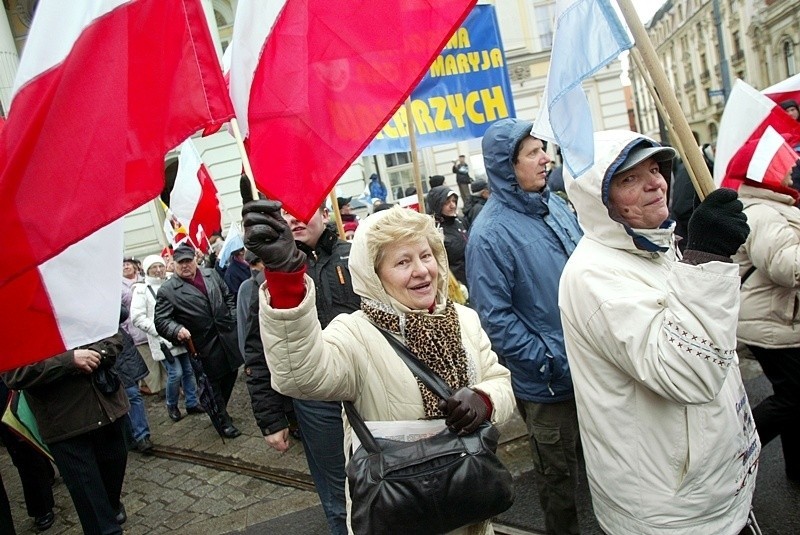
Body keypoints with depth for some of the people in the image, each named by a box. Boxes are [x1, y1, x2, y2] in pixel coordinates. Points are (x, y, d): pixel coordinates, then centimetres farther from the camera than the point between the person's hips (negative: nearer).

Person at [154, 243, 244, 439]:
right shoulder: (167, 290, -9)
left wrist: (234, 318, 5)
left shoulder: (211, 274, 6)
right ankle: (223, 422, 22)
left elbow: (228, 296, 15)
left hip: (228, 336, 5)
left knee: (231, 374, 18)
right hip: (205, 345, -5)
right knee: (213, 383, 6)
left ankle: (220, 411, 39)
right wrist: (177, 330, -31)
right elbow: (161, 320, -12)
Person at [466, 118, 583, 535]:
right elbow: (495, 317, -20)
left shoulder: (556, 205, 3)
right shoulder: (490, 233, -20)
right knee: (559, 477, 14)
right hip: (547, 383, -7)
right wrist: (551, 363, -18)